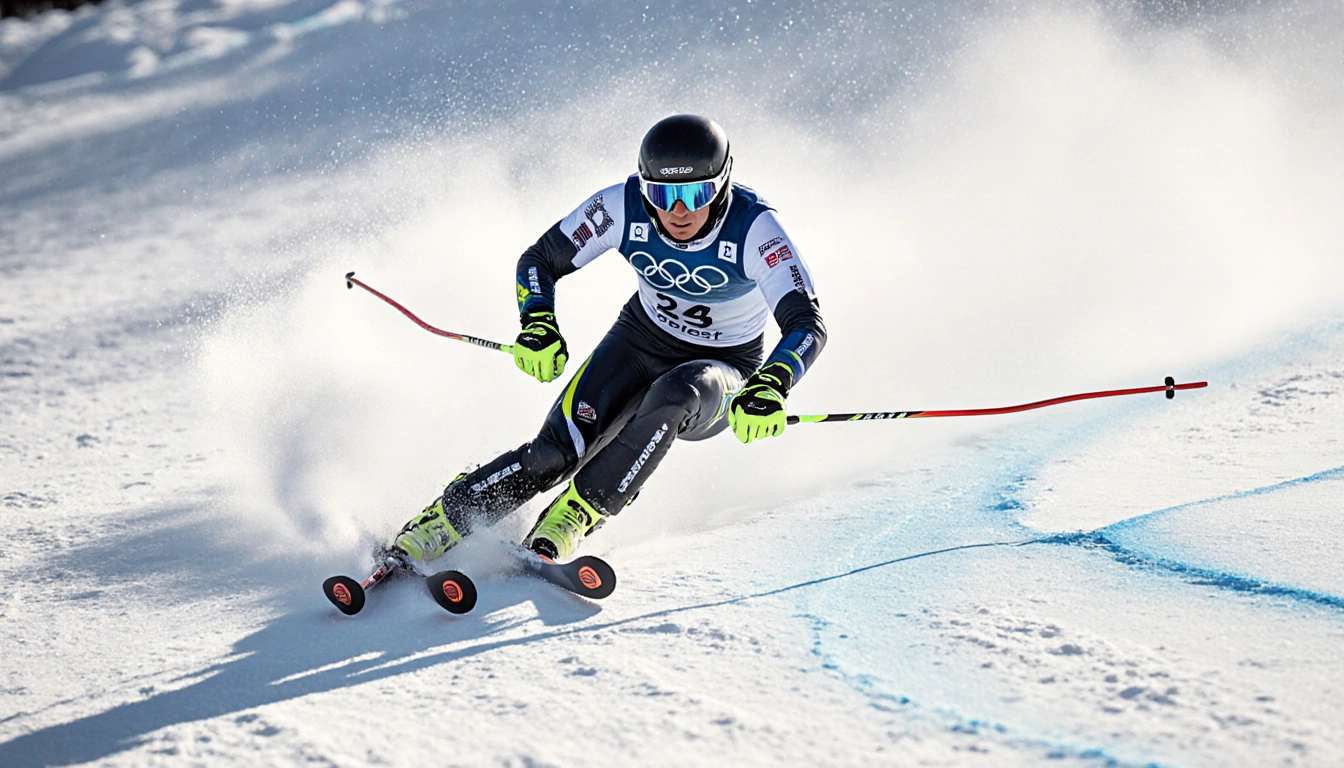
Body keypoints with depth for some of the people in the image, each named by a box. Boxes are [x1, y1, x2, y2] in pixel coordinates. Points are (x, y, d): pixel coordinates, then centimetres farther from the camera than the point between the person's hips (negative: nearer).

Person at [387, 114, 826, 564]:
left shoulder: (755, 229, -27)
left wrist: (771, 387, -53)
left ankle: (581, 510, -24)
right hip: (640, 341, 2)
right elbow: (539, 260, -7)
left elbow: (808, 325, -34)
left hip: (721, 376, -2)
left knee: (675, 394, -38)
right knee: (558, 450, -22)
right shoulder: (623, 208, -20)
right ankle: (444, 520, -6)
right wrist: (538, 323, -27)